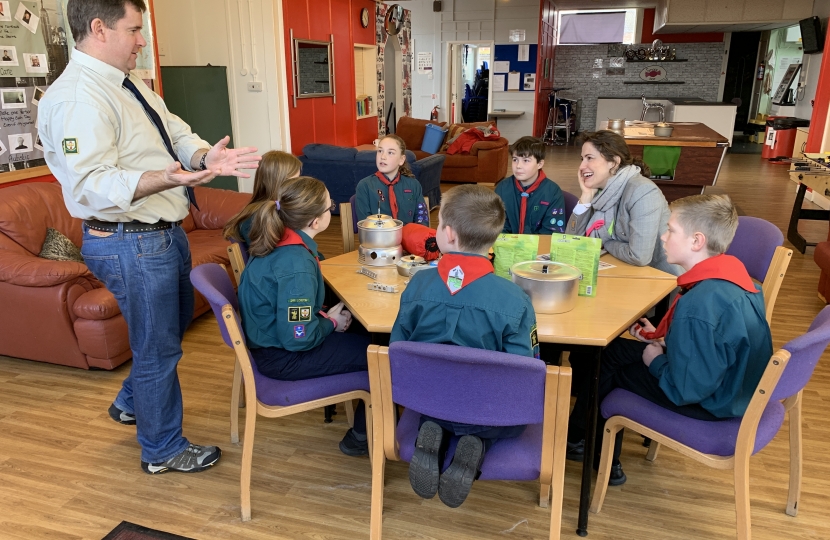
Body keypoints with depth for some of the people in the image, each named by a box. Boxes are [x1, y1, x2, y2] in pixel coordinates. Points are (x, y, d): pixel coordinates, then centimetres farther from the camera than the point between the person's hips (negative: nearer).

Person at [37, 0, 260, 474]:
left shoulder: (131, 87, 12)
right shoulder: (76, 98, -19)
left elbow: (179, 135, 8)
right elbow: (93, 185, -27)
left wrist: (206, 158, -14)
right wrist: (164, 179, -42)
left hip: (165, 232, 10)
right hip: (130, 244, -10)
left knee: (174, 325, 27)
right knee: (159, 346, 5)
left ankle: (132, 403, 50)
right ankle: (163, 450, 27)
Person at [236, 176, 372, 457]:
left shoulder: (278, 238, -4)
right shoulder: (296, 265, -32)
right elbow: (298, 339, -27)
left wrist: (325, 315, 3)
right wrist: (331, 323, -10)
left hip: (269, 337, 9)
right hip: (281, 357, -9)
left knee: (365, 331, 15)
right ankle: (362, 437, 14)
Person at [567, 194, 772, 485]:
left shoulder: (698, 305, -34)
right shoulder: (731, 274, -4)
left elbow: (684, 390, -28)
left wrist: (656, 360, -10)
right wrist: (664, 340, 7)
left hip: (712, 404, -9)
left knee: (606, 364, 4)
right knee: (613, 349, 14)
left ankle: (576, 440, 32)